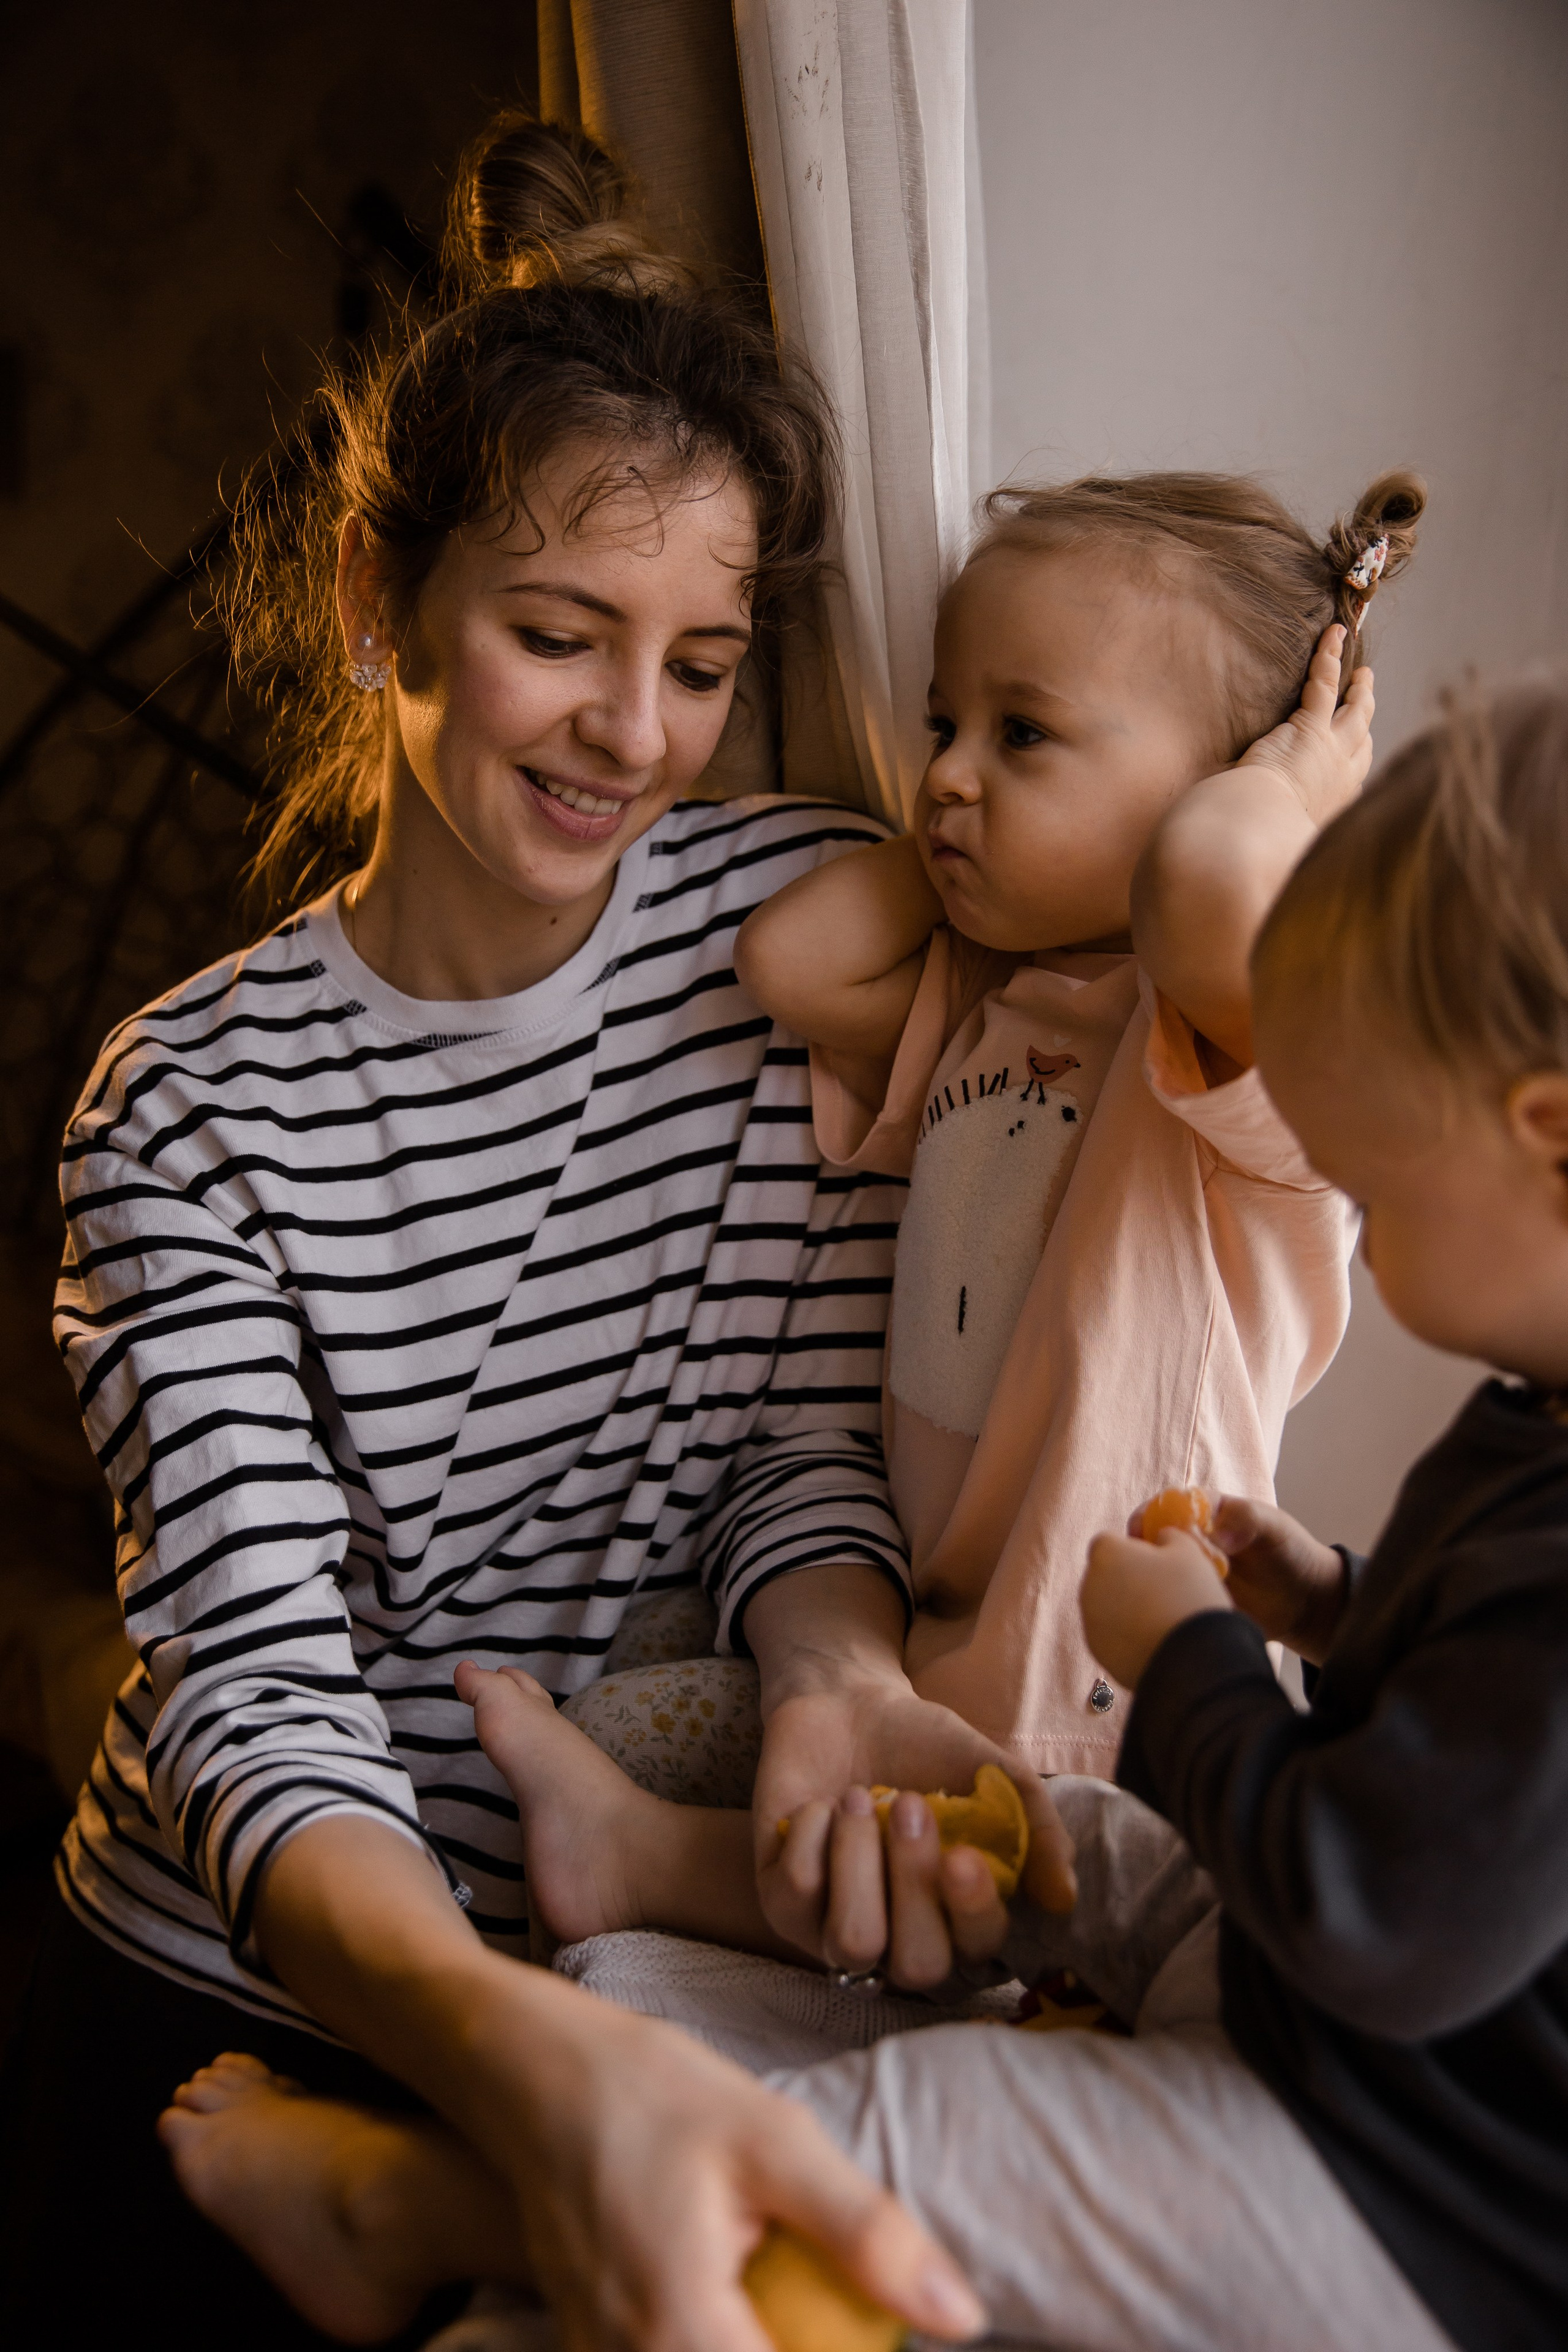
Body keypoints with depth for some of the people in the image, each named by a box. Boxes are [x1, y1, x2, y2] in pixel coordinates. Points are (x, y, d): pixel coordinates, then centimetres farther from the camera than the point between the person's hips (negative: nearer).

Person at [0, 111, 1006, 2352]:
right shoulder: (192, 1103, -16)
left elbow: (807, 1437, -6)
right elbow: (261, 1687, -26)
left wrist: (836, 1680, -29)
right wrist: (524, 2053, -46)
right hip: (237, 2004, -1)